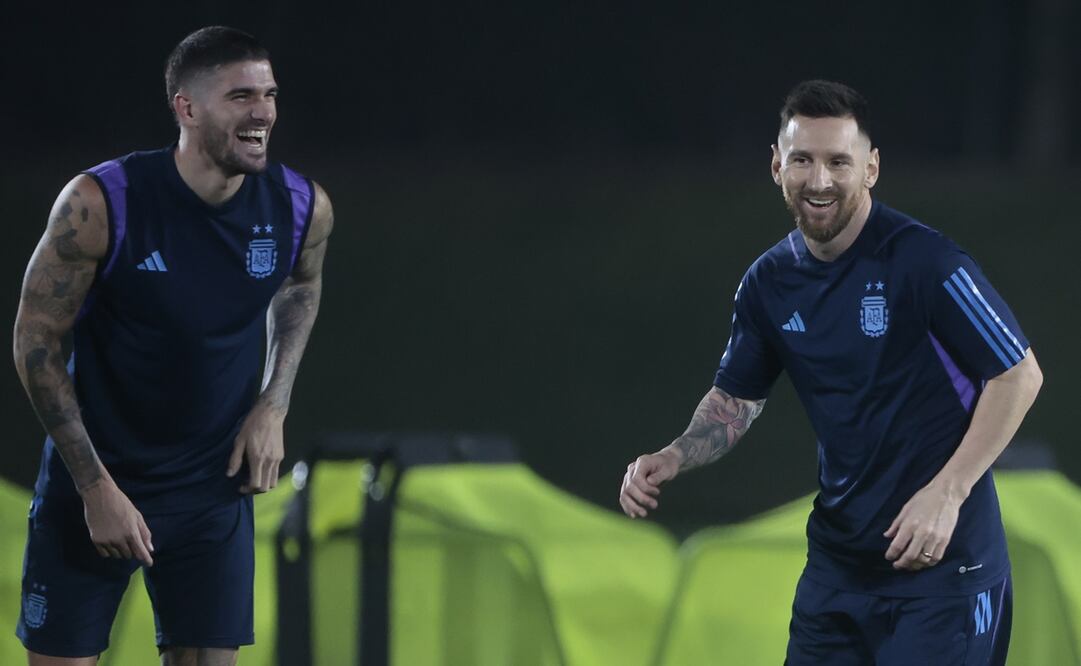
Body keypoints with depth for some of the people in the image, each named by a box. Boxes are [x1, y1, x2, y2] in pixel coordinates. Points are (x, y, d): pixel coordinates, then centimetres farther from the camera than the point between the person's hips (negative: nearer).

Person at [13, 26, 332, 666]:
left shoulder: (304, 208, -10)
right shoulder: (101, 204, -22)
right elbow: (36, 343, -13)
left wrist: (273, 404, 1)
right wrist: (97, 486, -16)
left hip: (216, 487, 3)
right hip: (94, 479, -3)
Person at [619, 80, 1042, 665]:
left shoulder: (923, 260, -15)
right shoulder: (769, 283, 4)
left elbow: (1019, 375, -12)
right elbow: (735, 400, 18)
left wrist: (946, 493, -18)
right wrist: (671, 460, -1)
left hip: (939, 558, -6)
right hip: (837, 562, 6)